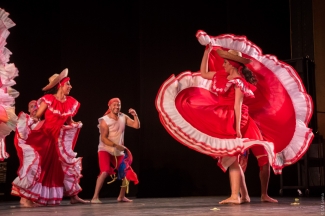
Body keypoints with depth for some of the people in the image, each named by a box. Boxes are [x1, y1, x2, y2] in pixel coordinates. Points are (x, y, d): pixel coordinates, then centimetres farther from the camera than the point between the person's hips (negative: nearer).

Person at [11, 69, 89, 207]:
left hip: (59, 140, 6)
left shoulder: (71, 102, 5)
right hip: (43, 138, -6)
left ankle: (73, 196, 18)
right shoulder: (48, 99, -11)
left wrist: (75, 125, -4)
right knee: (35, 164, -13)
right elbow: (37, 116, -7)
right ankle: (27, 198, -6)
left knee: (68, 163, 7)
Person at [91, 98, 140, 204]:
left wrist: (135, 115, -18)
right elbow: (104, 138, -19)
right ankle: (95, 197, -20)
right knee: (105, 172, -24)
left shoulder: (123, 117, -1)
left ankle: (121, 196, 22)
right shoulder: (105, 120, -14)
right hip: (105, 150, -6)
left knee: (128, 173, 7)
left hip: (118, 152, 6)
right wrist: (116, 145, -27)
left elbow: (136, 126, -3)